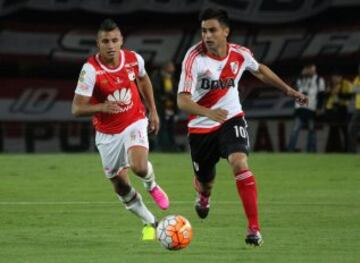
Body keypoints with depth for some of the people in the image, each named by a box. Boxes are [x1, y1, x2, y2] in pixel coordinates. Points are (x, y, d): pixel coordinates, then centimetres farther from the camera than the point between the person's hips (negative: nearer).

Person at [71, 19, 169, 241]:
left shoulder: (134, 59, -12)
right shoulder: (91, 69, -24)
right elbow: (77, 109, -26)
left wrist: (153, 111, 15)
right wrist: (102, 107, -44)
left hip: (134, 122, 0)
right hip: (107, 133, 0)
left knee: (139, 166, -28)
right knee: (120, 186, 9)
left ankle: (152, 185, 10)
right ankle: (150, 222, 33)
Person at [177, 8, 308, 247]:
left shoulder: (240, 54, -9)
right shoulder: (194, 57, -21)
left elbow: (259, 70, 16)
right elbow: (182, 100, -27)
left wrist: (288, 90, 20)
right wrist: (208, 112, -45)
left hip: (232, 119, 1)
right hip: (201, 126, -1)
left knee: (240, 163, -26)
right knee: (205, 182, 12)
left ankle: (254, 229, -23)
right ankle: (203, 197, 55)